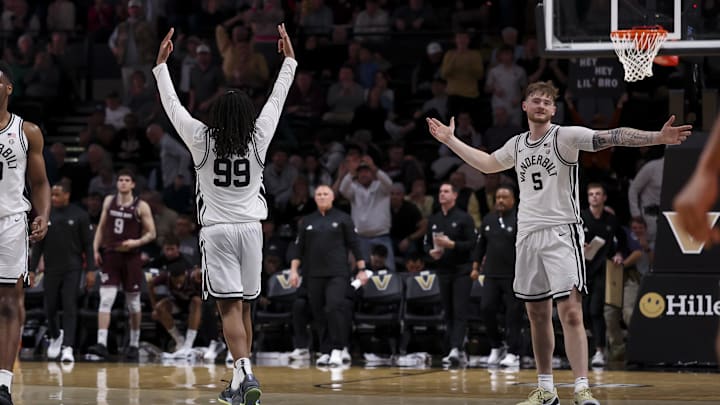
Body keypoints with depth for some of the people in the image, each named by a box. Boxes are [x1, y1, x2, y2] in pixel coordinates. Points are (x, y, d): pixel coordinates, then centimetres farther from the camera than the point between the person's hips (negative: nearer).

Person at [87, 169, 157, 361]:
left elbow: (151, 234, -1)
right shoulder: (109, 201, 7)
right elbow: (101, 227, 14)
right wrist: (95, 249, 4)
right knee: (105, 299, -11)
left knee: (133, 302, 9)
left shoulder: (141, 207, -4)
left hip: (131, 257, -2)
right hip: (110, 255, 2)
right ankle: (101, 343, -18)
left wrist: (136, 242, -18)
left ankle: (134, 344, 23)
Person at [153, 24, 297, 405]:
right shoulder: (258, 138, 0)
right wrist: (289, 59, 24)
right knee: (244, 306, 10)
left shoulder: (201, 139, -4)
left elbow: (172, 105, 7)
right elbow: (276, 100, 13)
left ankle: (245, 371, -27)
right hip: (250, 227, 2)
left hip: (217, 230, -2)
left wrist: (161, 64, 18)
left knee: (230, 307, -9)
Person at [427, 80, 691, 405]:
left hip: (561, 232, -6)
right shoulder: (517, 145, 13)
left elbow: (611, 137, -20)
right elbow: (488, 164, 33)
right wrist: (450, 141, 34)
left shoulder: (565, 136, -7)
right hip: (527, 234, 6)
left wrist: (658, 137, -32)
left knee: (570, 312, -15)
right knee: (537, 315, 10)